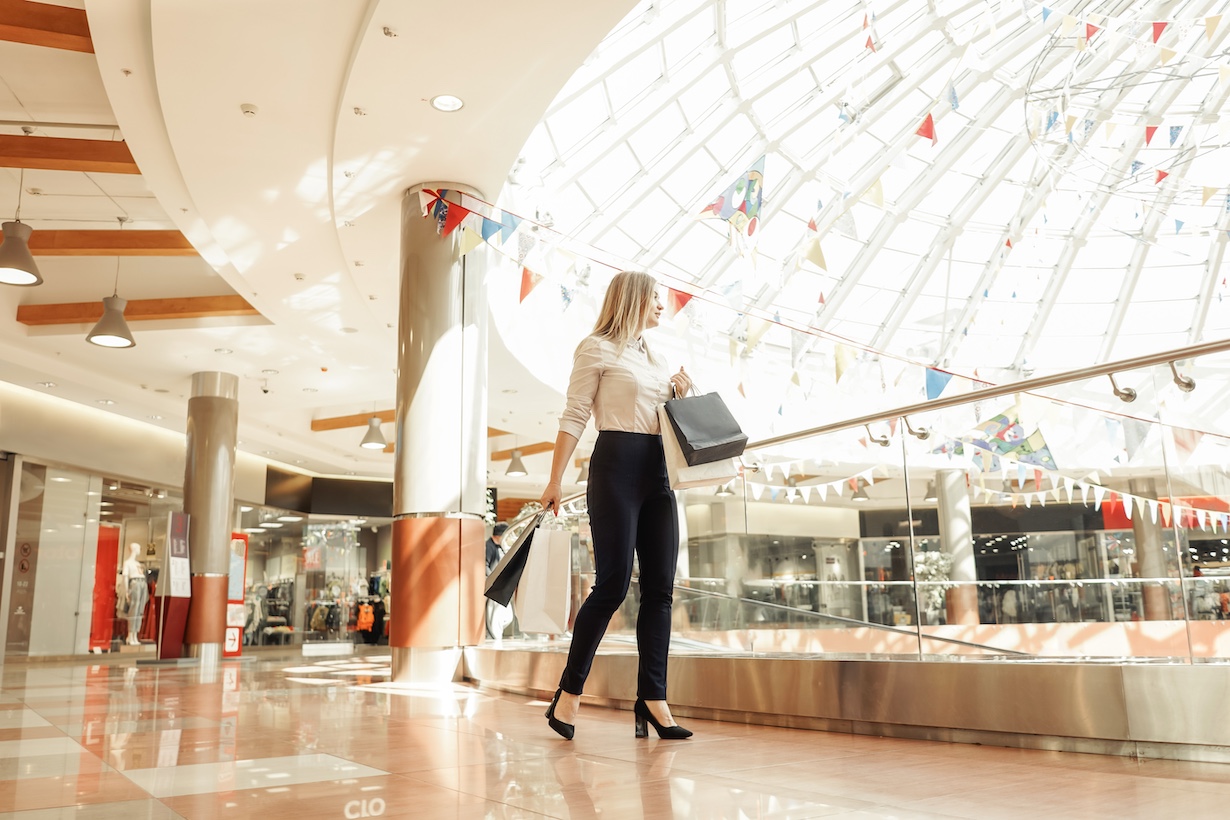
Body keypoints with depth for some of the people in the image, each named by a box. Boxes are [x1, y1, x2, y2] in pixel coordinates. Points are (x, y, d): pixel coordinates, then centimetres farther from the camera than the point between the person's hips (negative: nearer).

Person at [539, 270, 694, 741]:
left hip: (657, 473, 7)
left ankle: (652, 699, 5)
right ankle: (569, 693, 4)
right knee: (613, 584, -9)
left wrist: (679, 394, 8)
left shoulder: (653, 358, 23)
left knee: (660, 589, 1)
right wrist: (555, 481, -10)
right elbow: (574, 418, -5)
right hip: (616, 466, -7)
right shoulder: (597, 348, 1)